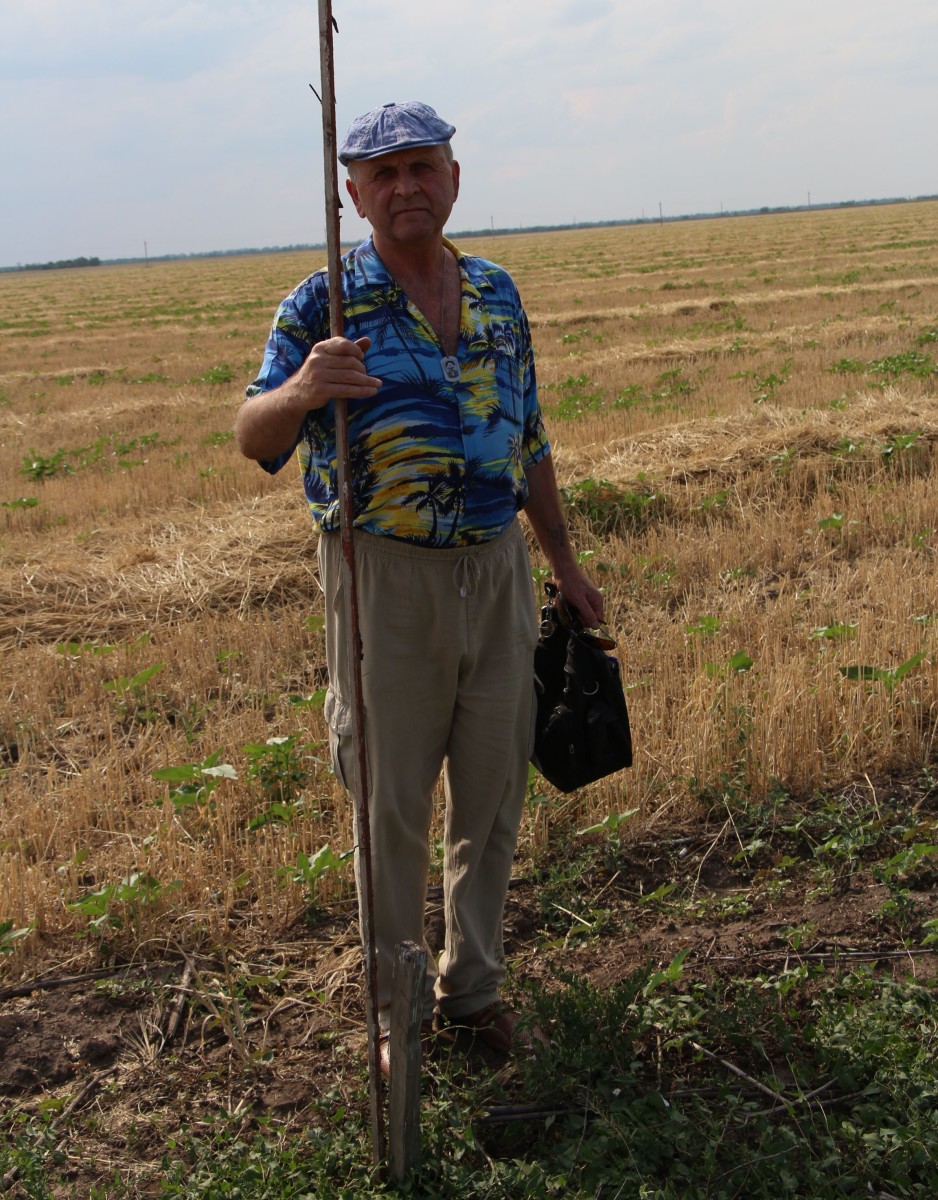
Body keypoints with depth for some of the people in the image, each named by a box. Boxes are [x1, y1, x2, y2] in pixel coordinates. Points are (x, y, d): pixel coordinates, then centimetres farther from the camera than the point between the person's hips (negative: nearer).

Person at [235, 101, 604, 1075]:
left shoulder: (496, 294, 9)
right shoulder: (326, 302, -5)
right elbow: (255, 439, -12)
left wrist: (564, 562, 17)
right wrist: (299, 390, -35)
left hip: (496, 569, 5)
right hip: (384, 579, -4)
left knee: (492, 793, 12)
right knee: (391, 804, 5)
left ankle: (471, 985, 32)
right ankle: (393, 1010, 24)